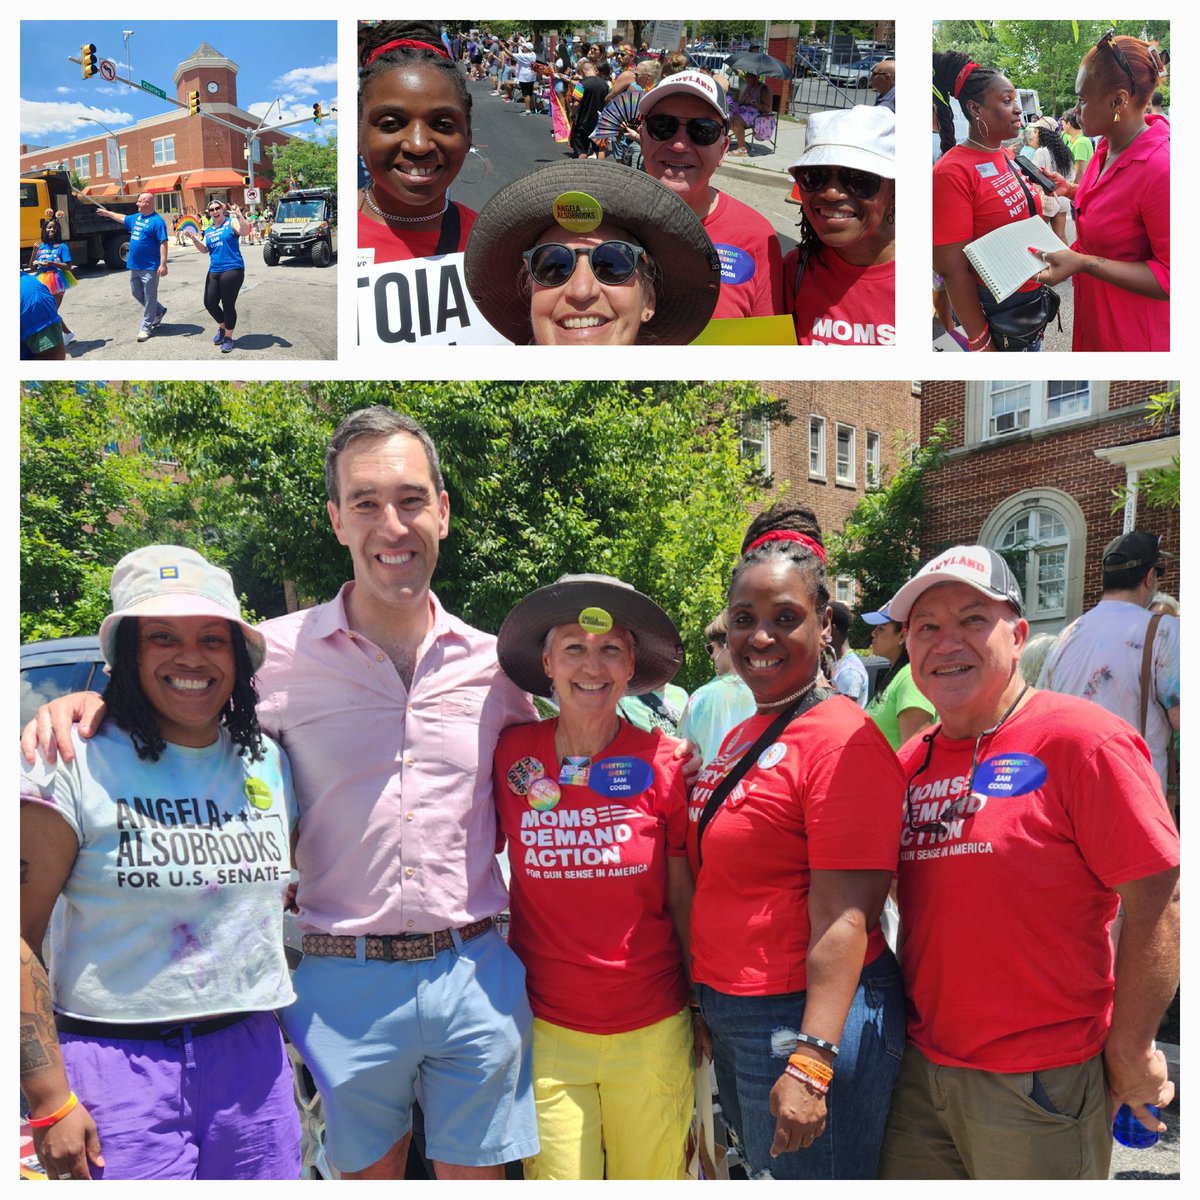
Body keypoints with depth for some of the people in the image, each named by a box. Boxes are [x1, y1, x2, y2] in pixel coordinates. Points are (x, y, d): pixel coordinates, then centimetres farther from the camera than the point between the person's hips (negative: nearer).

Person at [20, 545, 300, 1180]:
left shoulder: (271, 764, 7)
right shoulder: (76, 765, -8)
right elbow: (20, 935, -10)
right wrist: (50, 1102, -13)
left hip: (252, 1057, 5)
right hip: (115, 1065, -4)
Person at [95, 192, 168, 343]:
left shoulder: (157, 221, -14)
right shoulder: (136, 217, 13)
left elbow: (163, 243, -19)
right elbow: (122, 218, 34)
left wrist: (163, 264, -25)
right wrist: (107, 213, 43)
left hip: (150, 267, -9)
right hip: (134, 266, 9)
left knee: (149, 297, -3)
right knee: (137, 293, 17)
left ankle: (146, 328, 2)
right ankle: (159, 311, 34)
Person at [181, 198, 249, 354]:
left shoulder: (231, 223, -2)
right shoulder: (208, 231, 16)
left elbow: (245, 232, -20)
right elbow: (204, 250, 13)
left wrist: (239, 215, -29)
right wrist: (194, 239, -2)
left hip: (232, 270, -6)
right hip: (214, 271, 6)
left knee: (228, 305, -1)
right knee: (210, 303, 6)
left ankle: (228, 337, 15)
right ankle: (222, 328, 33)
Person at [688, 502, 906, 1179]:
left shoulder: (840, 738, -18)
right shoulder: (743, 737, 10)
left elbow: (845, 919, -23)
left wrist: (810, 1062, -26)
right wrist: (711, 1006, 17)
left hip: (810, 1019, -9)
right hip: (733, 1017, 9)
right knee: (765, 1175, 24)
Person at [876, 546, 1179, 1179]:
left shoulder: (1080, 740, -13)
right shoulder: (910, 763, 5)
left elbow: (1158, 901, -14)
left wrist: (1129, 1054, -11)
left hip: (1041, 1084, -5)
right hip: (918, 1070, 6)